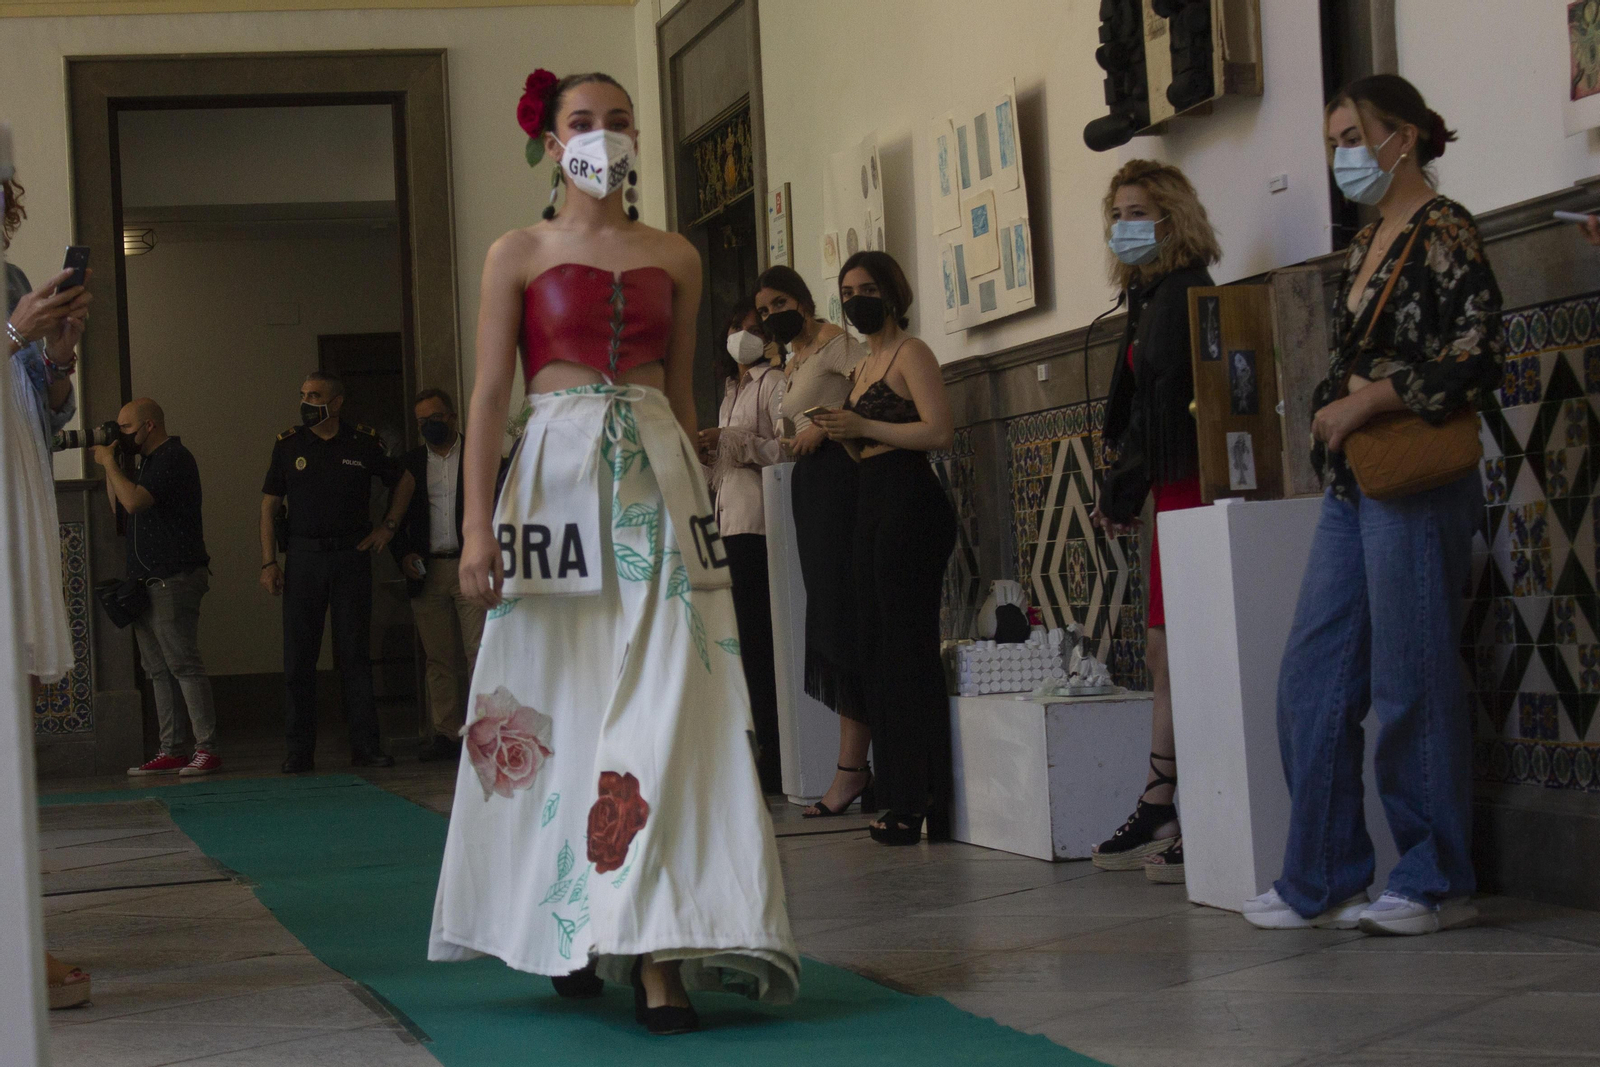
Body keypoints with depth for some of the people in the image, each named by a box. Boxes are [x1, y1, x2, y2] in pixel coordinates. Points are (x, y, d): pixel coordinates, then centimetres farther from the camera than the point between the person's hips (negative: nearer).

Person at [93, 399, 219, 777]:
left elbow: (134, 502, -21)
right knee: (158, 670, 8)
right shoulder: (150, 461, 21)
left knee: (183, 664, -11)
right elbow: (119, 509, 23)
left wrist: (110, 463, -8)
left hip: (175, 580, -10)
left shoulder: (174, 458, -11)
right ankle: (171, 750, 10)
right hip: (148, 584, 10)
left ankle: (207, 749, -11)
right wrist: (110, 466, 13)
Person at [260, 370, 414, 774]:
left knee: (355, 654, 2)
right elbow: (269, 505, 6)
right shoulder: (288, 444, 4)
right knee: (299, 656, 0)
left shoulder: (362, 444, 3)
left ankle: (365, 744, 6)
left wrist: (388, 527, 9)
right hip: (303, 556, 1)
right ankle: (300, 750, 5)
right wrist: (268, 563, -1)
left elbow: (404, 481, 18)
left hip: (352, 556, 0)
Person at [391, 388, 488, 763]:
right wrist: (403, 556, 0)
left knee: (480, 653, -8)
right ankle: (446, 734, 7)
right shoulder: (410, 463, 14)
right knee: (438, 658, 4)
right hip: (426, 572, 3)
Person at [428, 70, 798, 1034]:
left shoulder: (675, 259, 13)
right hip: (558, 478, -1)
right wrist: (476, 526, -6)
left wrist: (693, 498, 16)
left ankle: (660, 956, -11)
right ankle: (570, 934, 18)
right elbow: (490, 396, 1)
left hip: (658, 478, 1)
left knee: (666, 709, -9)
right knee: (561, 707, 2)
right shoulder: (518, 256, 6)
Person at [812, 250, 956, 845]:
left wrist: (864, 428, -17)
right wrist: (836, 433, 9)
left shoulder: (910, 354, -5)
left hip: (909, 504, -10)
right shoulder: (864, 366, 21)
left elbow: (940, 431, -16)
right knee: (872, 650, 8)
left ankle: (922, 803, -8)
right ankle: (900, 798, 11)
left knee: (907, 650, -10)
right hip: (871, 505, 10)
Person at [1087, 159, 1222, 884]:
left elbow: (1167, 398, -14)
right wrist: (1123, 491, 9)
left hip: (1189, 484, -10)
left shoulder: (1184, 293, -10)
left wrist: (1124, 489, -9)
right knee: (1162, 652, 9)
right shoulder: (1150, 296, 19)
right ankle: (1159, 813, 13)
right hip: (1174, 490, 10)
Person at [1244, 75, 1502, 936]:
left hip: (1415, 485, -9)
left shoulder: (1443, 232, -7)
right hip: (1350, 485, 9)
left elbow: (1478, 358, -16)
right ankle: (1321, 879, 13)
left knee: (1412, 685, -4)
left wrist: (1368, 403, -14)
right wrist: (1329, 412, 7)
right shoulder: (1366, 246, 18)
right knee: (1312, 684, 6)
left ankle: (1435, 882, 7)